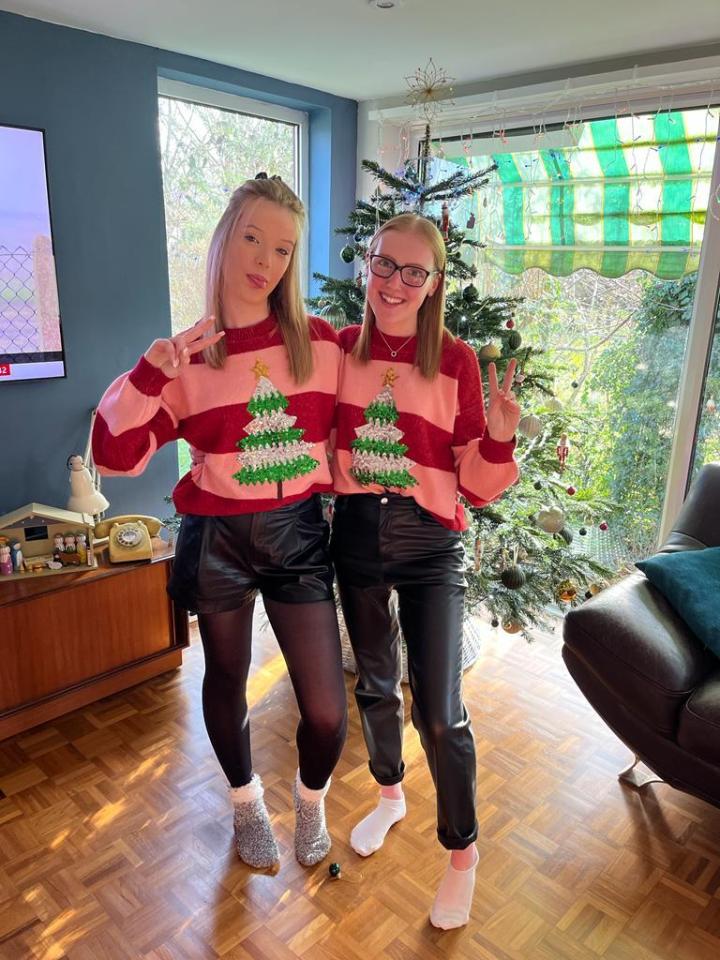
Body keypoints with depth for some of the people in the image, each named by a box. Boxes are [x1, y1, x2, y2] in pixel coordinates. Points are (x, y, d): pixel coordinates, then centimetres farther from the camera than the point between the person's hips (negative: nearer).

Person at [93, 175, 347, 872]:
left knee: (327, 712, 0)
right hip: (217, 539, 0)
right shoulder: (188, 355, -5)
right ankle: (246, 802, 49)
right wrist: (151, 370, -22)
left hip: (298, 533, 1)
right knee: (226, 683, 19)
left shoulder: (319, 341, -2)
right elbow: (115, 454, -11)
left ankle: (310, 798, 37)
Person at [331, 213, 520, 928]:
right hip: (355, 533, 3)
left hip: (429, 543, -3)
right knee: (374, 682, 19)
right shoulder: (340, 348, 0)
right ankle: (389, 794, 48)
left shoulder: (456, 361, -8)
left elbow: (476, 485, -6)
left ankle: (462, 852, 27)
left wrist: (500, 438, -23)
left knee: (439, 710, -1)